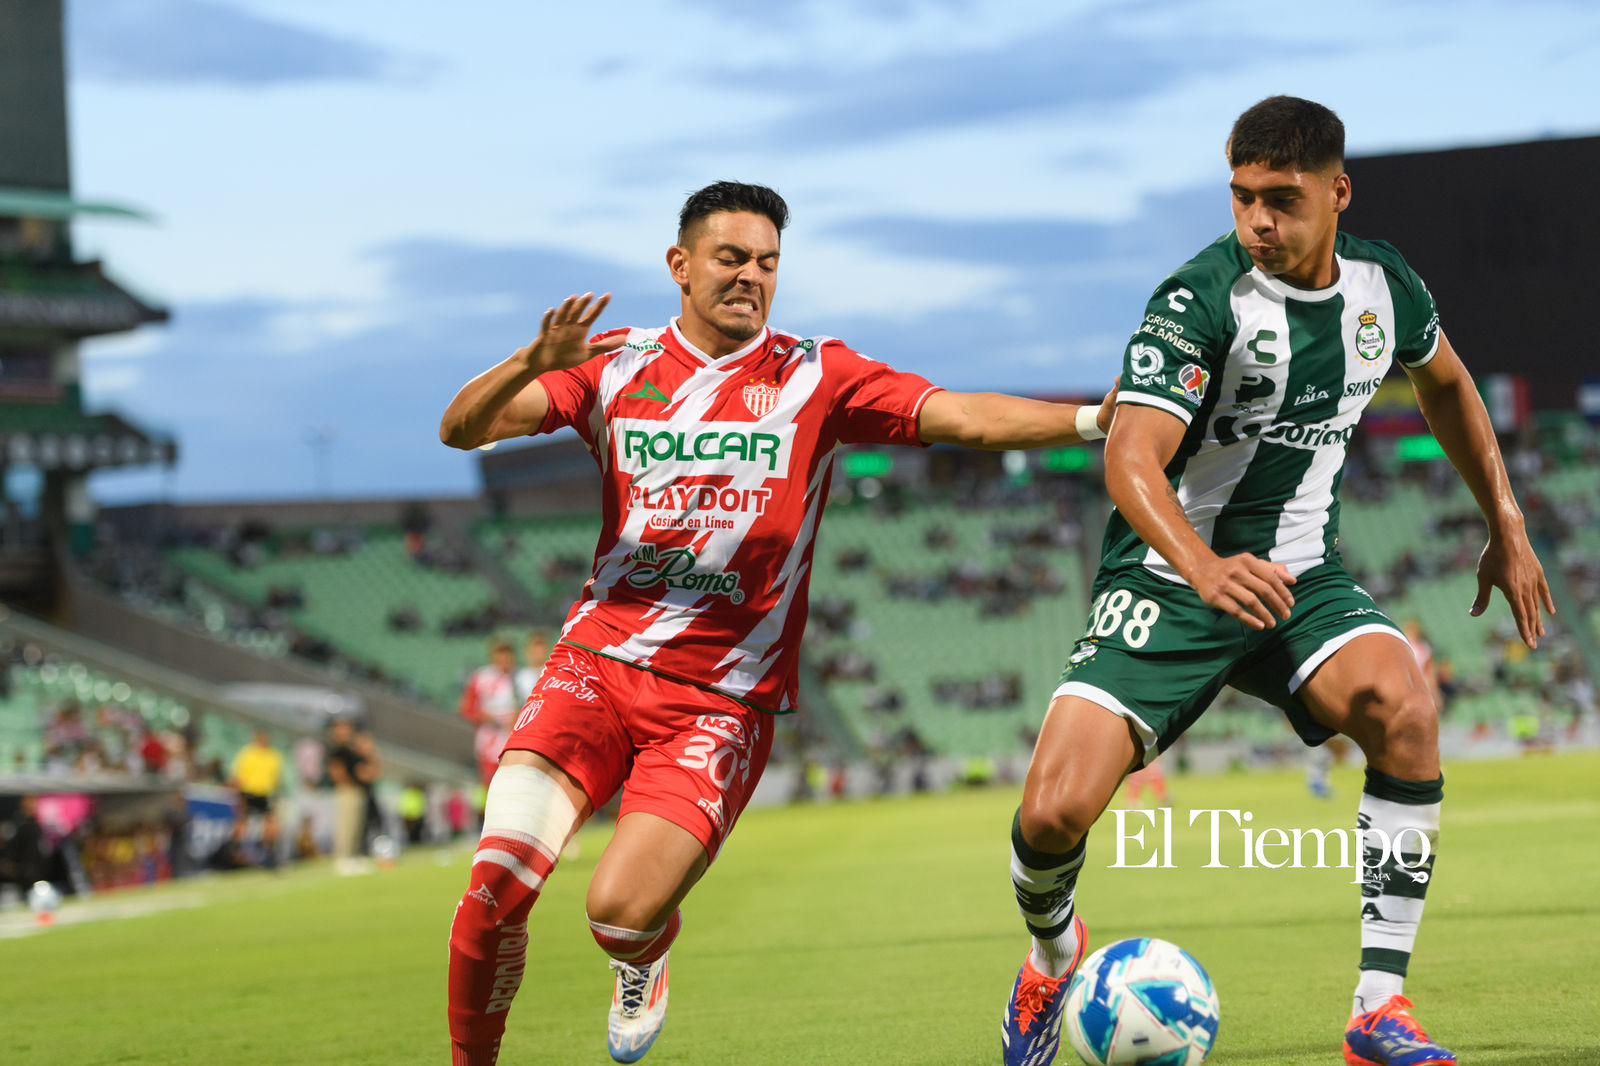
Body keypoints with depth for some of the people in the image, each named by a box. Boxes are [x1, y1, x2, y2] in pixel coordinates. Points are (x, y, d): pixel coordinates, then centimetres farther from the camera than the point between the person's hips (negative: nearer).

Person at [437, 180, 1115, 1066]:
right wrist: (535, 363, -22)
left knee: (621, 911, -18)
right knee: (498, 880, -18)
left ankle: (641, 962, 20)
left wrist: (1093, 420, -21)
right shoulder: (615, 368, 6)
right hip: (599, 660, 1)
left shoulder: (815, 377, 3)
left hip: (723, 697, -1)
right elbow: (461, 428, -2)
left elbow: (963, 418, -7)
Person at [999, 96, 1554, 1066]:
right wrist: (1202, 566, -49)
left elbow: (1445, 384, 22)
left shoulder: (1381, 285, -1)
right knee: (1052, 815, -17)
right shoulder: (1201, 301, -19)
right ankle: (1053, 953, 22)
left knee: (1403, 704, -29)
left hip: (1301, 576, 3)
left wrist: (1507, 527, 19)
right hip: (1170, 579, -3)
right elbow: (1131, 458, -31)